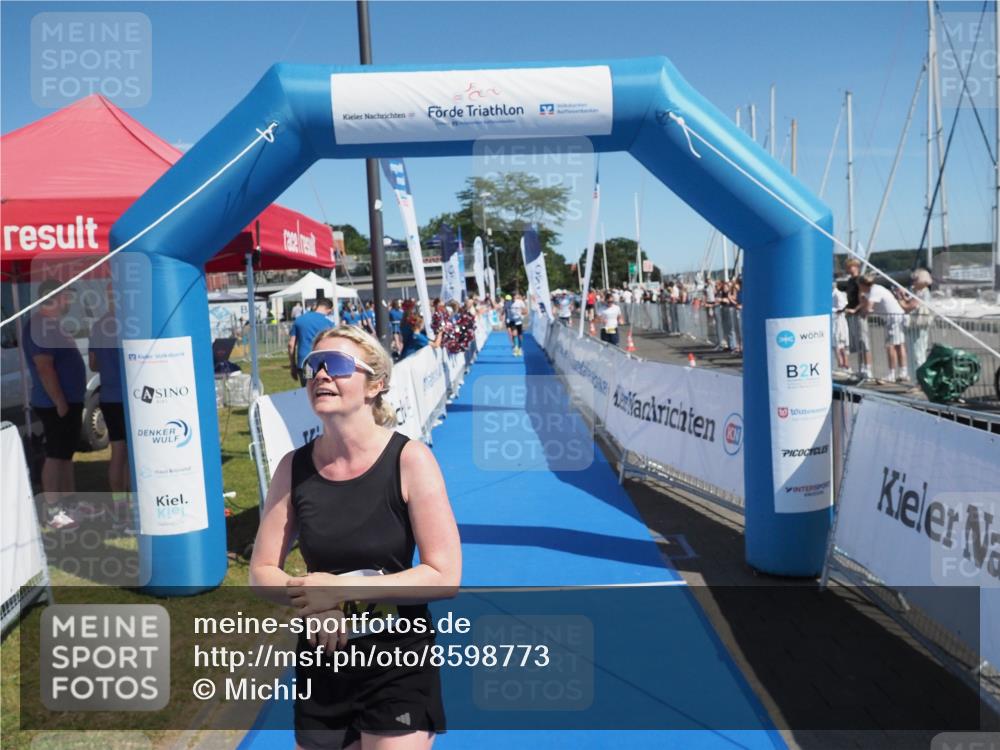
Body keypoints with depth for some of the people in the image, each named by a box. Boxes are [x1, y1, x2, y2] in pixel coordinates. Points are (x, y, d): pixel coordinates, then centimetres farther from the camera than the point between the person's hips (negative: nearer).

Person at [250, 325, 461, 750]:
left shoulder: (409, 460, -16)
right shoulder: (294, 468, -4)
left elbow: (445, 576, -18)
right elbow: (262, 572, 1)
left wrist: (341, 590, -21)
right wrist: (308, 597, -19)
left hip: (399, 667, -4)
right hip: (321, 664, 4)